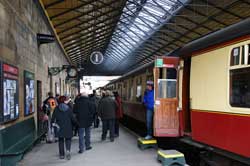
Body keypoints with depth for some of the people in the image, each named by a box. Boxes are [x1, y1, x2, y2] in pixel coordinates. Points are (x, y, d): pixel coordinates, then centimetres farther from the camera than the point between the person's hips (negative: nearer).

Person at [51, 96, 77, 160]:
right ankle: (68, 150, -17)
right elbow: (72, 118, -3)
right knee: (68, 139, 10)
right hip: (68, 127, -1)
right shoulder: (68, 108, -4)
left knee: (61, 140, 12)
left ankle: (62, 154, 15)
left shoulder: (56, 109, -3)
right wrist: (76, 122, 10)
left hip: (59, 127, 1)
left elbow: (53, 118, -3)